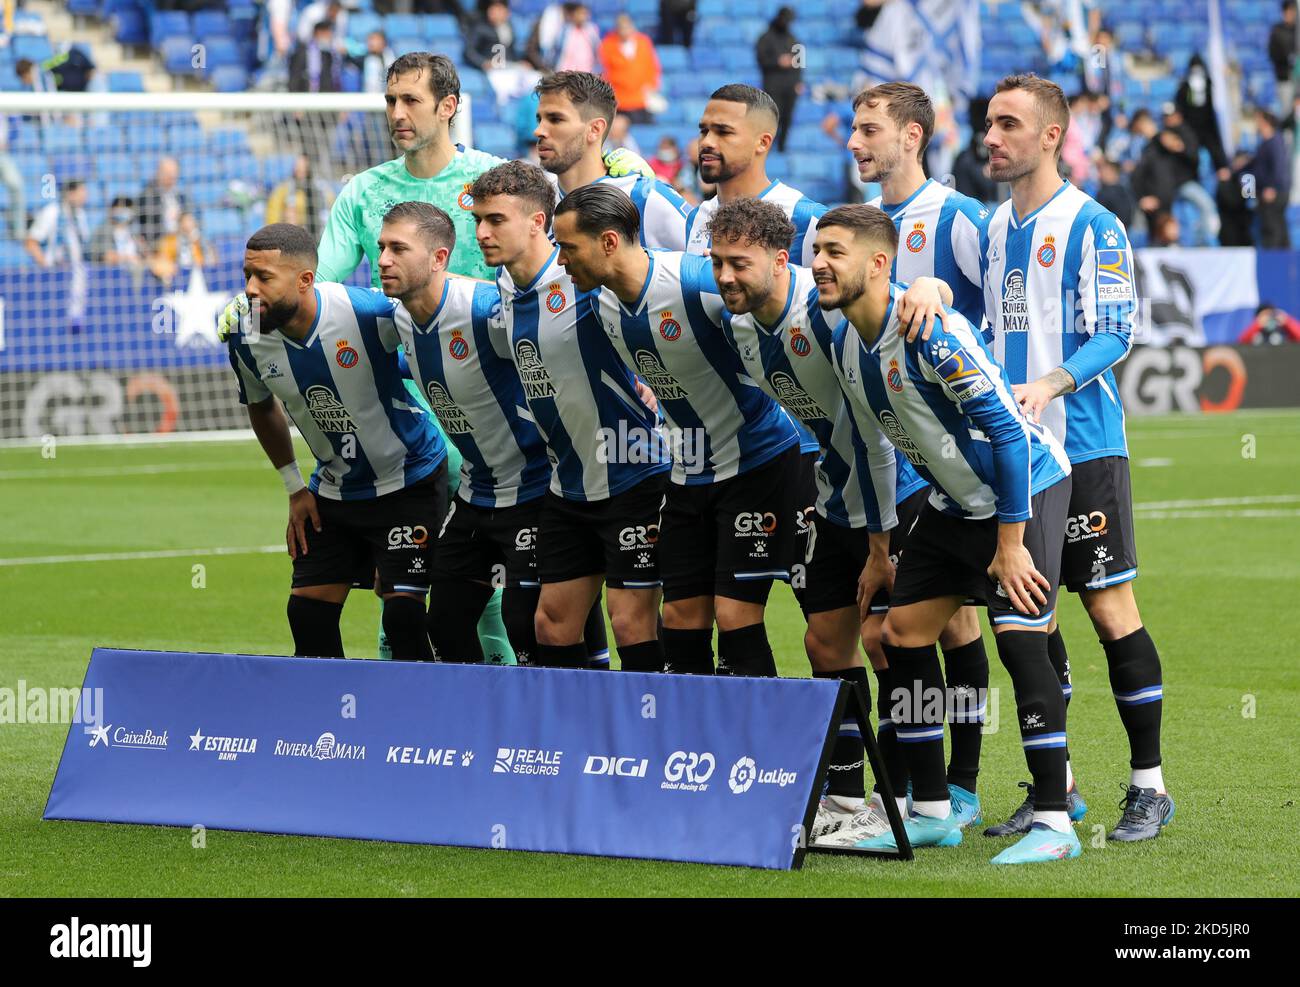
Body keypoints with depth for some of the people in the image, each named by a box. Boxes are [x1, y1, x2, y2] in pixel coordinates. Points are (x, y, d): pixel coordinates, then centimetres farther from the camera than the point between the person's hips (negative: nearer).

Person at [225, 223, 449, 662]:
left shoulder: (369, 312, -29)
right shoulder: (246, 339, -12)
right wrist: (295, 487, 9)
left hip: (409, 481, -5)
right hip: (334, 490, 5)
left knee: (402, 613, -14)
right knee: (307, 614, 2)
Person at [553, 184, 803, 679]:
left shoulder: (699, 281, -26)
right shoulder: (598, 301, -2)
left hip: (757, 461, -7)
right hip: (688, 469, 7)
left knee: (736, 616, -10)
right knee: (682, 618, 6)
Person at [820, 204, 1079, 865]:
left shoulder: (929, 331, -27)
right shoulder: (844, 345, 0)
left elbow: (1008, 430, -26)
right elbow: (871, 449, 14)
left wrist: (1010, 542, -24)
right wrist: (878, 551, 16)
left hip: (1026, 490, -9)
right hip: (953, 502, 9)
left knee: (1018, 638, -18)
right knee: (902, 632, 5)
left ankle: (1054, 823, -13)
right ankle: (932, 813, 14)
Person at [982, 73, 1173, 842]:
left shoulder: (1091, 225, -7)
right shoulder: (992, 229, 13)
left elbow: (1116, 333, -12)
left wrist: (1050, 385, -25)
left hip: (1083, 442, -6)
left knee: (1110, 605, -5)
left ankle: (1149, 785, 2)